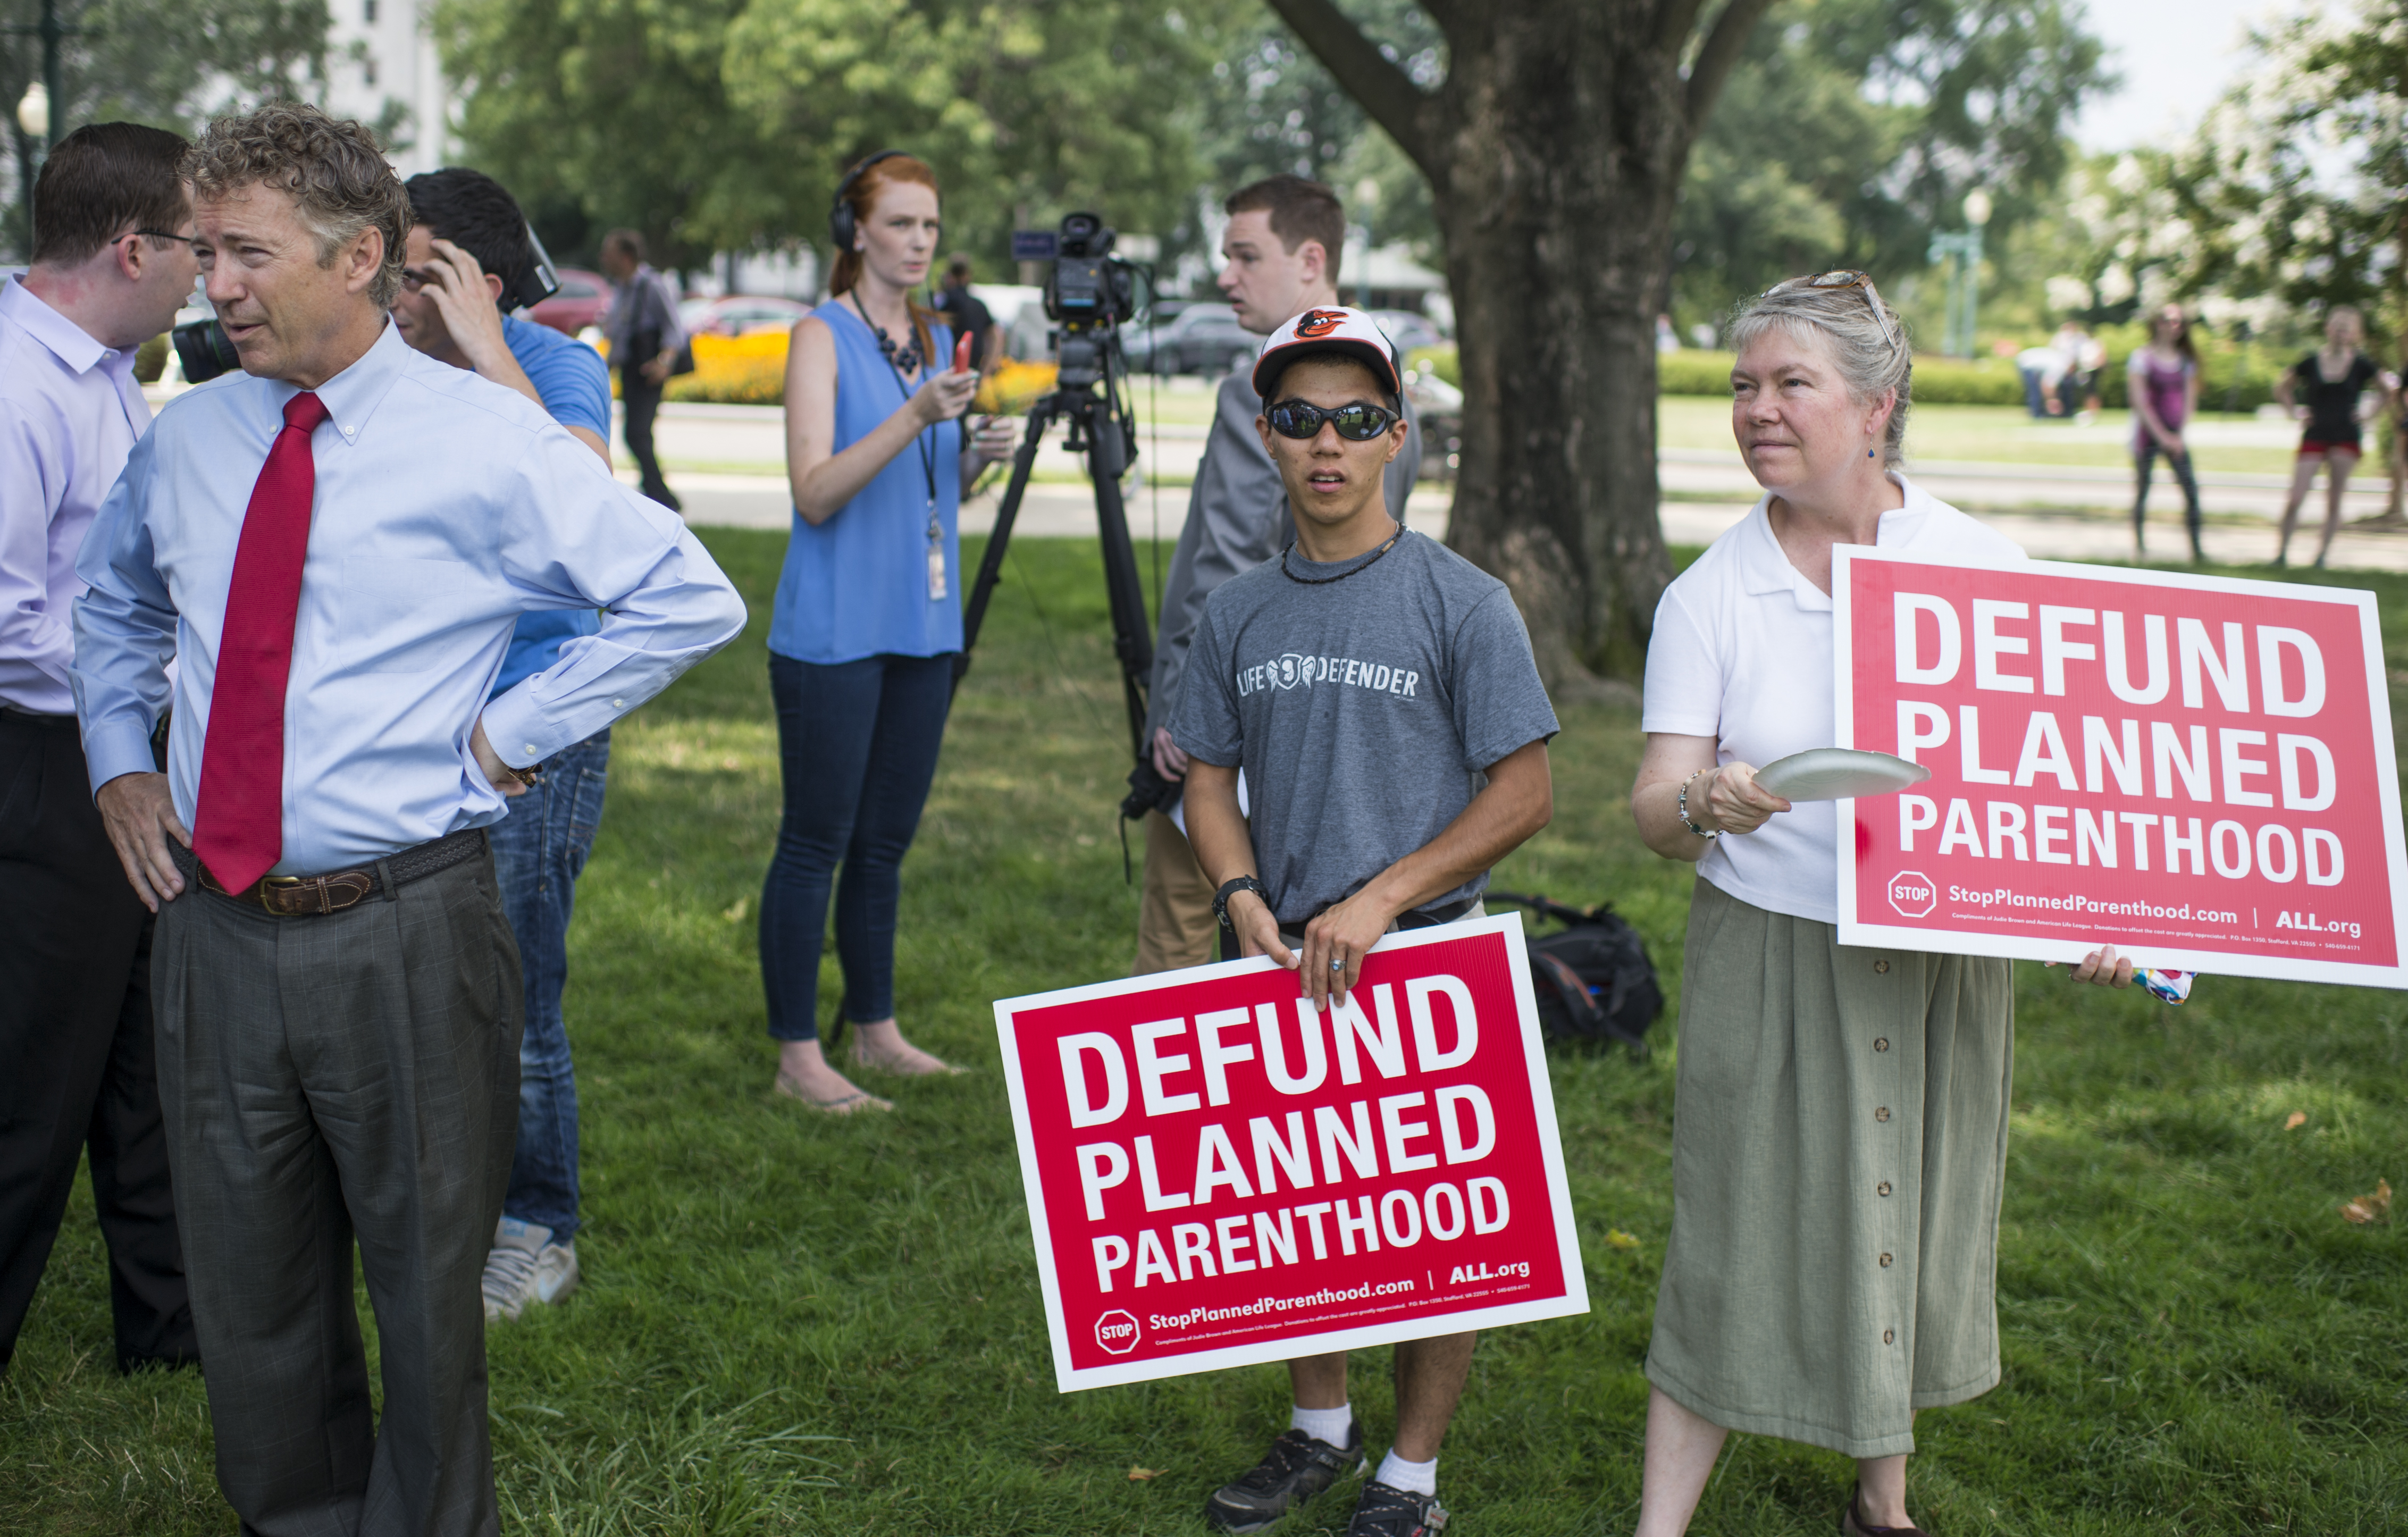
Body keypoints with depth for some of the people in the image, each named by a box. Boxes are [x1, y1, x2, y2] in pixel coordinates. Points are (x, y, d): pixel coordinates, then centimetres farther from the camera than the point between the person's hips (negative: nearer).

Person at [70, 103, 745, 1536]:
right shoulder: (189, 438, 6)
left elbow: (691, 600, -8)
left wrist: (510, 735, -10)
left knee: (427, 1282, 10)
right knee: (251, 1284, 16)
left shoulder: (486, 440, -9)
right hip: (213, 921, 5)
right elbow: (113, 602, 27)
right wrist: (122, 761, 12)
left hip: (405, 929, -4)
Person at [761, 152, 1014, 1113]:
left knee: (886, 842, 13)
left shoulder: (936, 341, 13)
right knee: (816, 843, -2)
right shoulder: (822, 337, -7)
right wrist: (913, 419, -28)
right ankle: (798, 1056, 5)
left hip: (922, 628, 7)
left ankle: (877, 1030, 23)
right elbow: (816, 492, -17)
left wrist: (976, 459, -1)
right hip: (835, 630, -7)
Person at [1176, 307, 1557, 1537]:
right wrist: (1245, 902, -7)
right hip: (1281, 964, 4)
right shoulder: (1237, 614, 5)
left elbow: (1524, 793, -9)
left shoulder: (1462, 604, -8)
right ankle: (1318, 1429, 37)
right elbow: (1208, 777, 12)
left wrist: (1379, 898, -16)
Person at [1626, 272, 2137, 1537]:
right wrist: (1704, 805, -31)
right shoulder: (1708, 596, -4)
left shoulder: (1979, 564, -2)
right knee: (1739, 1243, 0)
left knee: (1906, 1227, 15)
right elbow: (1655, 807, -9)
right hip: (1771, 961, -2)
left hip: (1944, 959, 2)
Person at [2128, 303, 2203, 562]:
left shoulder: (2186, 360, 10)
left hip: (2175, 436, 4)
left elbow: (2189, 399, 11)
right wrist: (2162, 435, -14)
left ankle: (2196, 548, -5)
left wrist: (2179, 435, -2)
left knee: (2191, 489, -7)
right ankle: (2140, 545, 12)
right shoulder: (2142, 357, -4)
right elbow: (2140, 402, -9)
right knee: (2143, 489, 0)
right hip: (2148, 434, -4)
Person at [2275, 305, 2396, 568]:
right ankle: (2282, 552, 3)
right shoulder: (2311, 363, 1)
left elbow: (2388, 394, 12)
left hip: (2346, 439, 0)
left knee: (2334, 501, 1)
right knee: (2295, 499, -8)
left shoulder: (2361, 364, 0)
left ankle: (2323, 555, 9)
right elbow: (2281, 388, 16)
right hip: (2315, 437, 0)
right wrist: (2296, 411, 4)